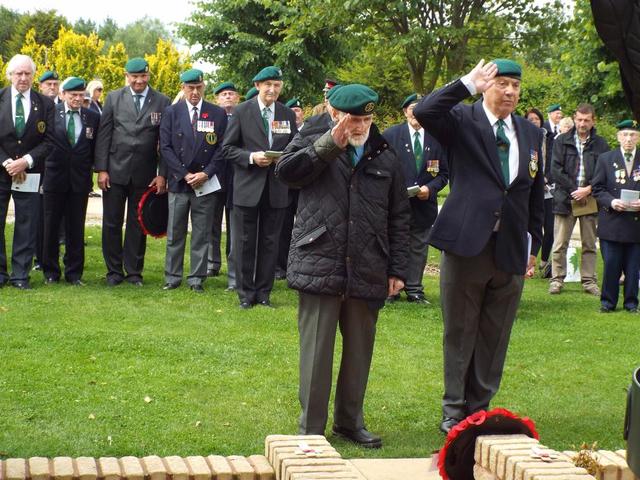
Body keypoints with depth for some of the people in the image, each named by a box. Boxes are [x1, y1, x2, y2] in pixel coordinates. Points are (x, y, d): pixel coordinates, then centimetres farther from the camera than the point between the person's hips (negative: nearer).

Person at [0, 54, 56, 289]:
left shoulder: (45, 104, 2)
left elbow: (49, 141, 0)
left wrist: (26, 161, -12)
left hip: (29, 173, 0)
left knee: (27, 225, 1)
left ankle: (20, 275, 9)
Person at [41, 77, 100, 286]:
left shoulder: (93, 117, 4)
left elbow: (96, 148, 9)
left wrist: (90, 169, 2)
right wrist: (42, 167, -4)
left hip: (80, 180, 1)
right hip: (54, 177, -1)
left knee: (76, 228, 6)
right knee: (51, 227, 6)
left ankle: (74, 272, 14)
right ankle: (50, 271, 16)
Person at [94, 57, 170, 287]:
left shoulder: (162, 102, 1)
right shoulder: (114, 98, 4)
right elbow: (103, 135, 2)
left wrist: (163, 174, -4)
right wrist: (101, 169, -4)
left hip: (145, 173, -1)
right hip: (116, 170, 1)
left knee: (138, 224, 6)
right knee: (111, 223, 4)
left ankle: (134, 271, 16)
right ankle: (114, 271, 15)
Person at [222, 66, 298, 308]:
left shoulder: (288, 115, 8)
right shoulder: (242, 112, 0)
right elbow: (228, 148, 0)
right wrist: (251, 157, -16)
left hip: (276, 188, 2)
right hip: (247, 187, -2)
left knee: (270, 242, 7)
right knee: (245, 242, 2)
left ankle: (264, 293, 16)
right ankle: (246, 294, 12)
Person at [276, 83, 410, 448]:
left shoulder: (385, 157, 12)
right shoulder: (312, 142, 6)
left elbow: (399, 218, 12)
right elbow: (286, 171, -14)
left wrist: (397, 269, 7)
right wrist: (330, 144, -21)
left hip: (368, 273, 3)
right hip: (319, 265, -3)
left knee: (359, 352, 11)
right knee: (317, 351, 0)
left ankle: (350, 421, 26)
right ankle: (311, 430, 9)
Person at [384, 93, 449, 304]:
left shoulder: (437, 139, 3)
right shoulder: (391, 134, 0)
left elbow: (444, 172, 6)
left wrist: (430, 188, -10)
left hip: (423, 204, 2)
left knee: (418, 249, 8)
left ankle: (414, 290, 16)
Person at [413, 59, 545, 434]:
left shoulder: (532, 134, 11)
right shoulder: (463, 120, -2)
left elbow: (536, 194, 16)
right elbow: (424, 112, -23)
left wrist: (534, 244, 13)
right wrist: (468, 83, -19)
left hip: (511, 250, 4)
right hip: (467, 244, -4)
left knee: (495, 336, 11)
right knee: (460, 333, 7)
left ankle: (479, 407, 23)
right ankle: (454, 410, 18)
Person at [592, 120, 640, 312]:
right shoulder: (605, 159, 6)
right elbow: (598, 189, 4)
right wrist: (611, 201, -13)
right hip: (611, 222, -1)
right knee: (611, 265, 1)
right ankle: (608, 301, 13)